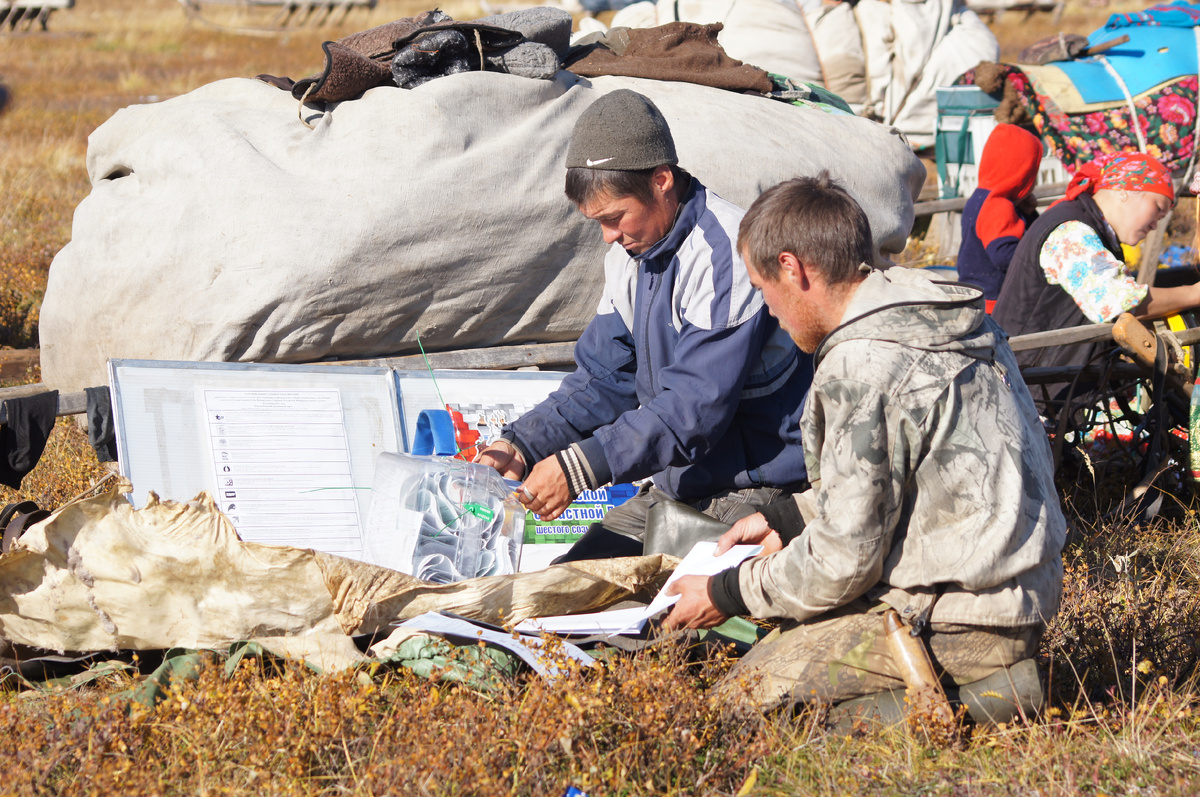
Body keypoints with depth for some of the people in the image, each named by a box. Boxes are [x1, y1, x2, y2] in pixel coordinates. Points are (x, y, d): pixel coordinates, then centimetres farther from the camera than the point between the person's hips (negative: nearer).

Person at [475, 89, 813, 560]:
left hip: (761, 490, -9)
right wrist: (521, 446, -3)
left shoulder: (726, 253, -21)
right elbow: (603, 378, 13)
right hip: (679, 484, 9)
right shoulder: (632, 254, 8)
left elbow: (696, 405, -26)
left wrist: (579, 467, -29)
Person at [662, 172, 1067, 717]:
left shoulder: (862, 370, -21)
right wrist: (787, 519, 24)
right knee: (787, 637, 22)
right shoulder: (947, 318, 9)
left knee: (745, 693, -7)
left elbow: (845, 561, -17)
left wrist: (727, 595, -3)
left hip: (958, 621, -10)